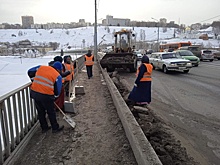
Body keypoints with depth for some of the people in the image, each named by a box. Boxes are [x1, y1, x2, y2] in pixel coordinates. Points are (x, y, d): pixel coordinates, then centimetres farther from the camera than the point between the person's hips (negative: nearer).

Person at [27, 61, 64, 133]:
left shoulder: (41, 67, 8)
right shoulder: (58, 76, -3)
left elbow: (30, 72, 15)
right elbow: (57, 91, -3)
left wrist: (35, 81, 24)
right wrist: (54, 96, 15)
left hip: (34, 93, 5)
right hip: (46, 96, -5)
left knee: (40, 112, 21)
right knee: (51, 112, 15)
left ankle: (44, 128, 36)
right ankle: (55, 128, 31)